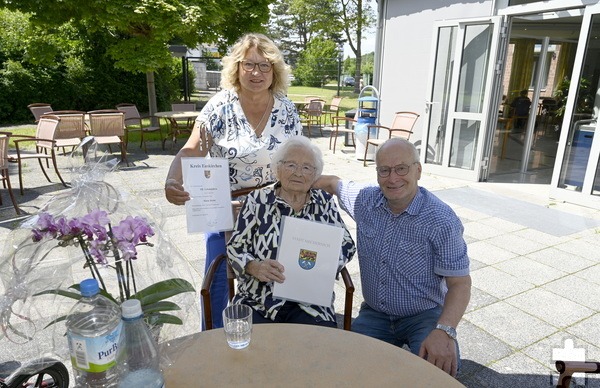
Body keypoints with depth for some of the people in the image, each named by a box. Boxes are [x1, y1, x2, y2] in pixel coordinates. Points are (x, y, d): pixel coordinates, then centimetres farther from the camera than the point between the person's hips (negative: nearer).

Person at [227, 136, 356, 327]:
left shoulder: (325, 202, 7)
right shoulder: (257, 200, 1)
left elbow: (347, 245, 10)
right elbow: (235, 248, 2)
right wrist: (255, 267, -18)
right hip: (258, 300, -1)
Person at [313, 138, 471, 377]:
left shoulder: (442, 221, -17)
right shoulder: (364, 199, -4)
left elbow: (460, 282, -15)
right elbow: (334, 183, 17)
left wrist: (444, 331, -31)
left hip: (424, 316, -3)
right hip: (374, 315, 4)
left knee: (440, 368, -31)